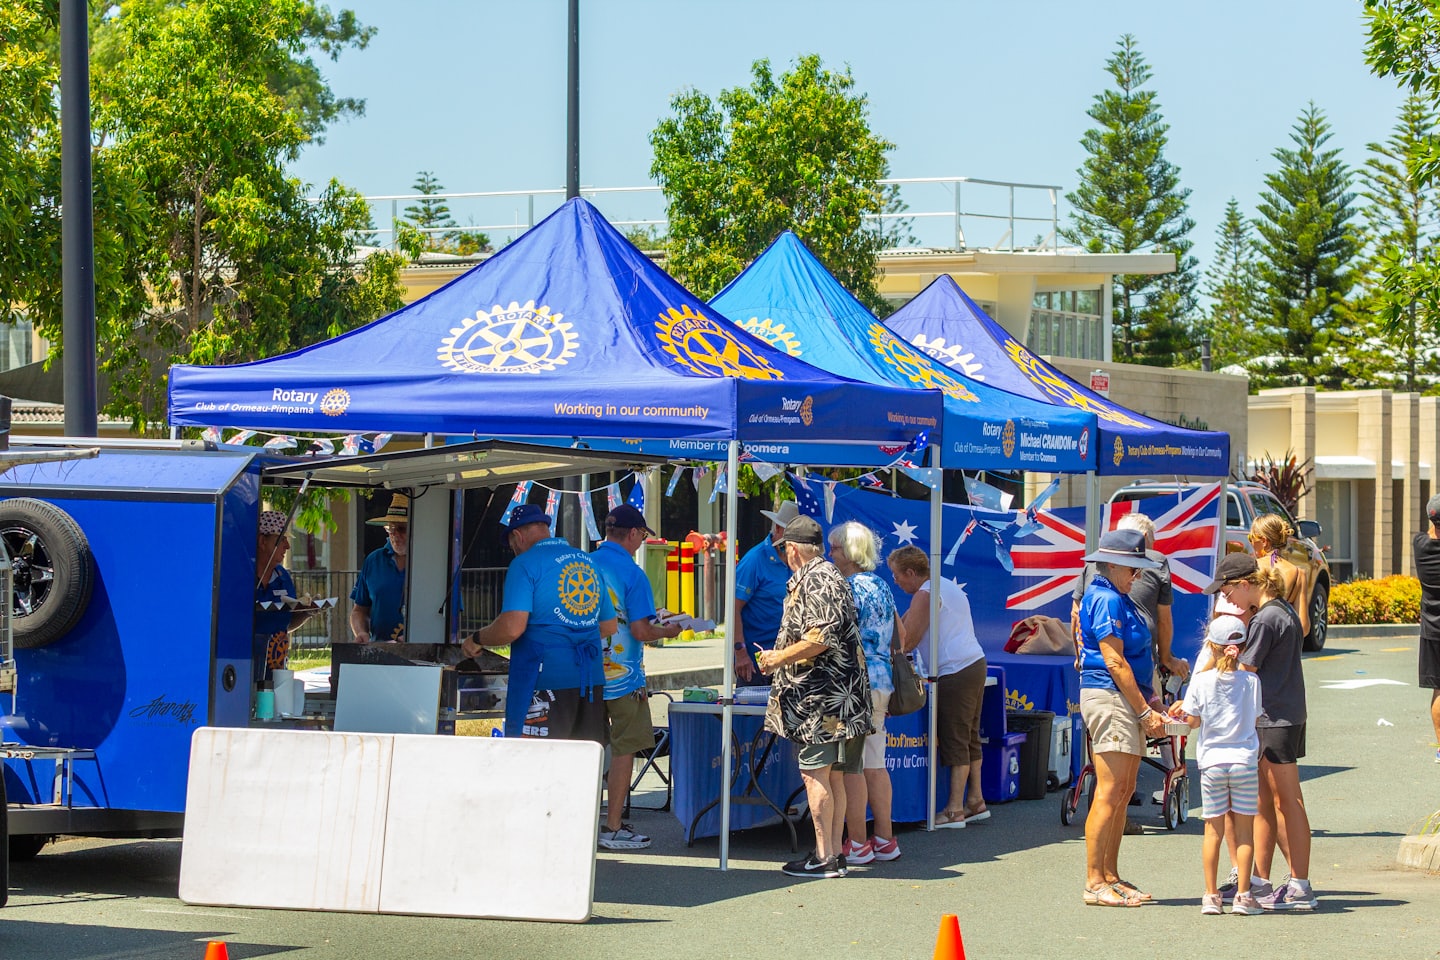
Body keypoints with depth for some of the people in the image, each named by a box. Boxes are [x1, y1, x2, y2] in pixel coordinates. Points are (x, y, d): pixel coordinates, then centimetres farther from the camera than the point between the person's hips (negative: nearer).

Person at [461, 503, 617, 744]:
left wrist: (476, 639, 0)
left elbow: (512, 627, -17)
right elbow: (610, 626, 23)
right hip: (591, 682, 7)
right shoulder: (588, 562, 15)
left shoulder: (525, 564, -7)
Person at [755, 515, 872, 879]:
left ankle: (824, 857, -9)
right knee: (832, 775, 11)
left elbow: (822, 637, -22)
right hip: (834, 694, 11)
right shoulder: (829, 575, 20)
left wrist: (779, 658, -12)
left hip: (821, 696, -11)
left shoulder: (816, 580, -13)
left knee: (816, 772, -9)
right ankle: (835, 853, 14)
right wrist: (780, 657, 31)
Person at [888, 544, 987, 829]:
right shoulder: (949, 586, 20)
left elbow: (907, 642, -11)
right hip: (975, 664, 10)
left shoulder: (925, 594, -10)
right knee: (969, 738, 14)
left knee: (955, 741, -8)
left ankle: (955, 810, -8)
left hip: (954, 673, -10)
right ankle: (975, 802, 17)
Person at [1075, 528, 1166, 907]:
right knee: (1110, 793, -11)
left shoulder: (1118, 599, 19)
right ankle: (1095, 883, -9)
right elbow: (1114, 662, -17)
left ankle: (1111, 878, 16)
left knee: (1123, 793, 11)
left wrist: (1145, 704, 16)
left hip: (1125, 699, 11)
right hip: (1109, 696, -11)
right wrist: (1145, 711, -16)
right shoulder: (1106, 600, -13)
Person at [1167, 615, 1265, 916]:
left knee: (1214, 829, 6)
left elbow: (1194, 722, 0)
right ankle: (1243, 896, 4)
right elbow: (1255, 718, 7)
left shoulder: (1201, 681, -5)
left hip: (1212, 761, 0)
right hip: (1245, 760, 0)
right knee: (1244, 830, 5)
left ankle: (1211, 896, 7)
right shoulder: (1251, 680, -2)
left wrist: (1181, 710, 20)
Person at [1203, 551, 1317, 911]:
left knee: (1287, 801, -6)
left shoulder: (1266, 620, -16)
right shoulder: (1284, 612, 12)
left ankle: (1300, 887, -4)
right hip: (1278, 717, 10)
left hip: (1275, 719, -10)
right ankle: (1259, 881, 19)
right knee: (1264, 802, 13)